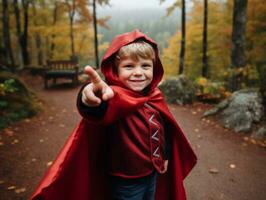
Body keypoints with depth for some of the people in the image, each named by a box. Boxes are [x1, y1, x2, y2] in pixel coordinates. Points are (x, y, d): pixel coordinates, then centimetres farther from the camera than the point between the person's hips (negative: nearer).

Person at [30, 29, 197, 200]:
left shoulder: (155, 97, -6)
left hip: (152, 173, 6)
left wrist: (165, 156, 17)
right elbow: (101, 109, -50)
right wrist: (91, 101, -72)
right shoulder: (115, 97, -26)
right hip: (126, 181, -6)